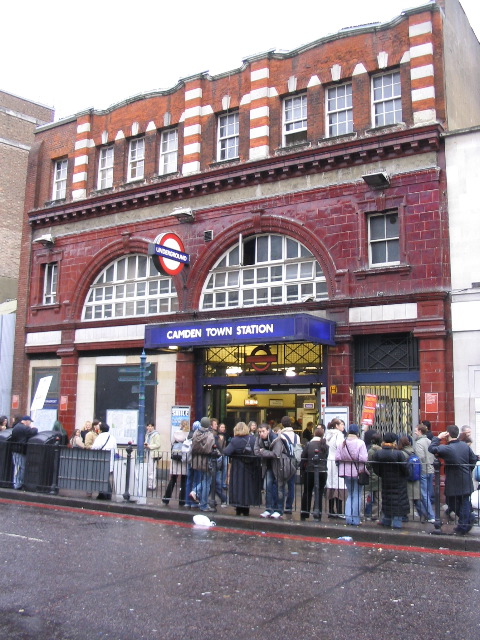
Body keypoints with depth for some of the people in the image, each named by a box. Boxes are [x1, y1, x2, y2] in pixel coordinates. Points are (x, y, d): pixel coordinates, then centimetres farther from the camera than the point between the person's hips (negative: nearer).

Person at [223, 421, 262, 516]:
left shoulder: (235, 441, -16)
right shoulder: (253, 439, -5)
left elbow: (226, 452, -23)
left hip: (238, 468, -3)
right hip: (251, 468, 3)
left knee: (238, 486, 8)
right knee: (249, 486, 14)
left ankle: (239, 509, 12)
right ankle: (246, 510, 21)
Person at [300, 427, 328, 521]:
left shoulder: (308, 444, -6)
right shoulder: (325, 446, -3)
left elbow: (303, 457, -6)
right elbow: (326, 457, 4)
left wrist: (303, 467, 8)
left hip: (309, 471, 0)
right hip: (322, 471, 0)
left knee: (307, 492, 12)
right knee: (319, 492, 6)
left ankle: (304, 513, 17)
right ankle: (318, 513, 4)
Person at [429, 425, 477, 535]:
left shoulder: (447, 449, -21)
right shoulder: (465, 445, 0)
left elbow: (432, 449, -23)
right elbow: (473, 459, 8)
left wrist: (438, 437, -13)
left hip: (454, 484, -6)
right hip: (466, 483, 6)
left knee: (452, 503, 9)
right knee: (464, 502, 11)